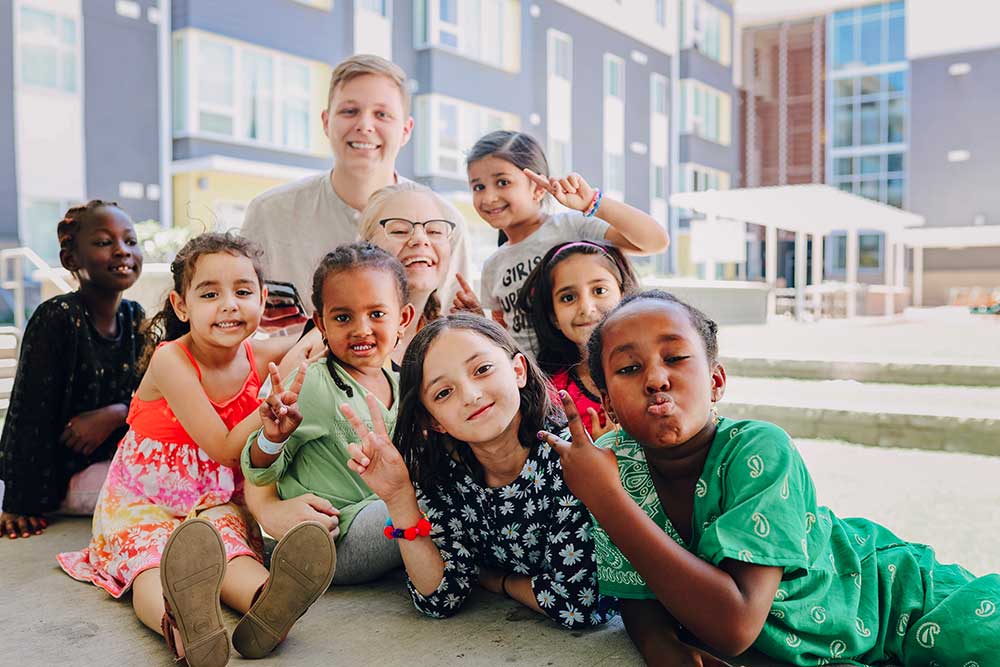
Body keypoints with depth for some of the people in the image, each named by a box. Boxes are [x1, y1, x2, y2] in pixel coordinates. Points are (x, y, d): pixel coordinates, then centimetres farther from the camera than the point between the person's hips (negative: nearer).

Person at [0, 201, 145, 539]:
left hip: (111, 458, 7)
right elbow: (30, 411, -18)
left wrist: (115, 414, -19)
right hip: (62, 471, -7)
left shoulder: (134, 317, 2)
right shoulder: (57, 318, -18)